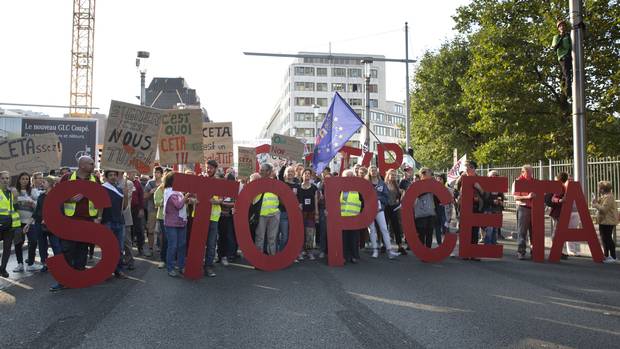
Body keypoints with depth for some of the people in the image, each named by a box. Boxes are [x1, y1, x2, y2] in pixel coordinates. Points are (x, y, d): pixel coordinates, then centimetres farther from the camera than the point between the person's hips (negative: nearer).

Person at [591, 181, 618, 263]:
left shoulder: (608, 197, -17)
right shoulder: (604, 196, 15)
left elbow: (604, 209, -24)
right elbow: (601, 207, 19)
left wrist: (596, 204, -14)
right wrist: (596, 202, 5)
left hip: (608, 222, -11)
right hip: (603, 221, 11)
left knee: (607, 238, -7)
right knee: (604, 238, 16)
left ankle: (613, 257, -1)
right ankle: (606, 256, 25)